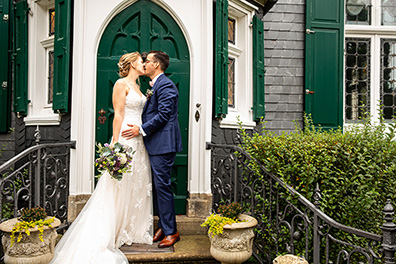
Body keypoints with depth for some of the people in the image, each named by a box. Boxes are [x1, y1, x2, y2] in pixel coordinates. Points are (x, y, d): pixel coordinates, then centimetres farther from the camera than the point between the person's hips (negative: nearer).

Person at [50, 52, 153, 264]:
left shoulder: (137, 87, 20)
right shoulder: (121, 84, -6)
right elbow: (118, 115, -13)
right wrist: (115, 144, -18)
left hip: (139, 141, 9)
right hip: (125, 138, -9)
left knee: (137, 186, 10)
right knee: (118, 187, -4)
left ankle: (133, 230, 21)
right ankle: (109, 233, 6)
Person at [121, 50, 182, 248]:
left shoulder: (165, 85, -11)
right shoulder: (155, 85, 21)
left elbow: (163, 115, -18)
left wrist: (141, 129, -16)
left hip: (163, 144, -10)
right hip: (155, 145, 10)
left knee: (162, 186, -6)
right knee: (156, 187, 13)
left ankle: (171, 231, 5)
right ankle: (163, 226, 24)